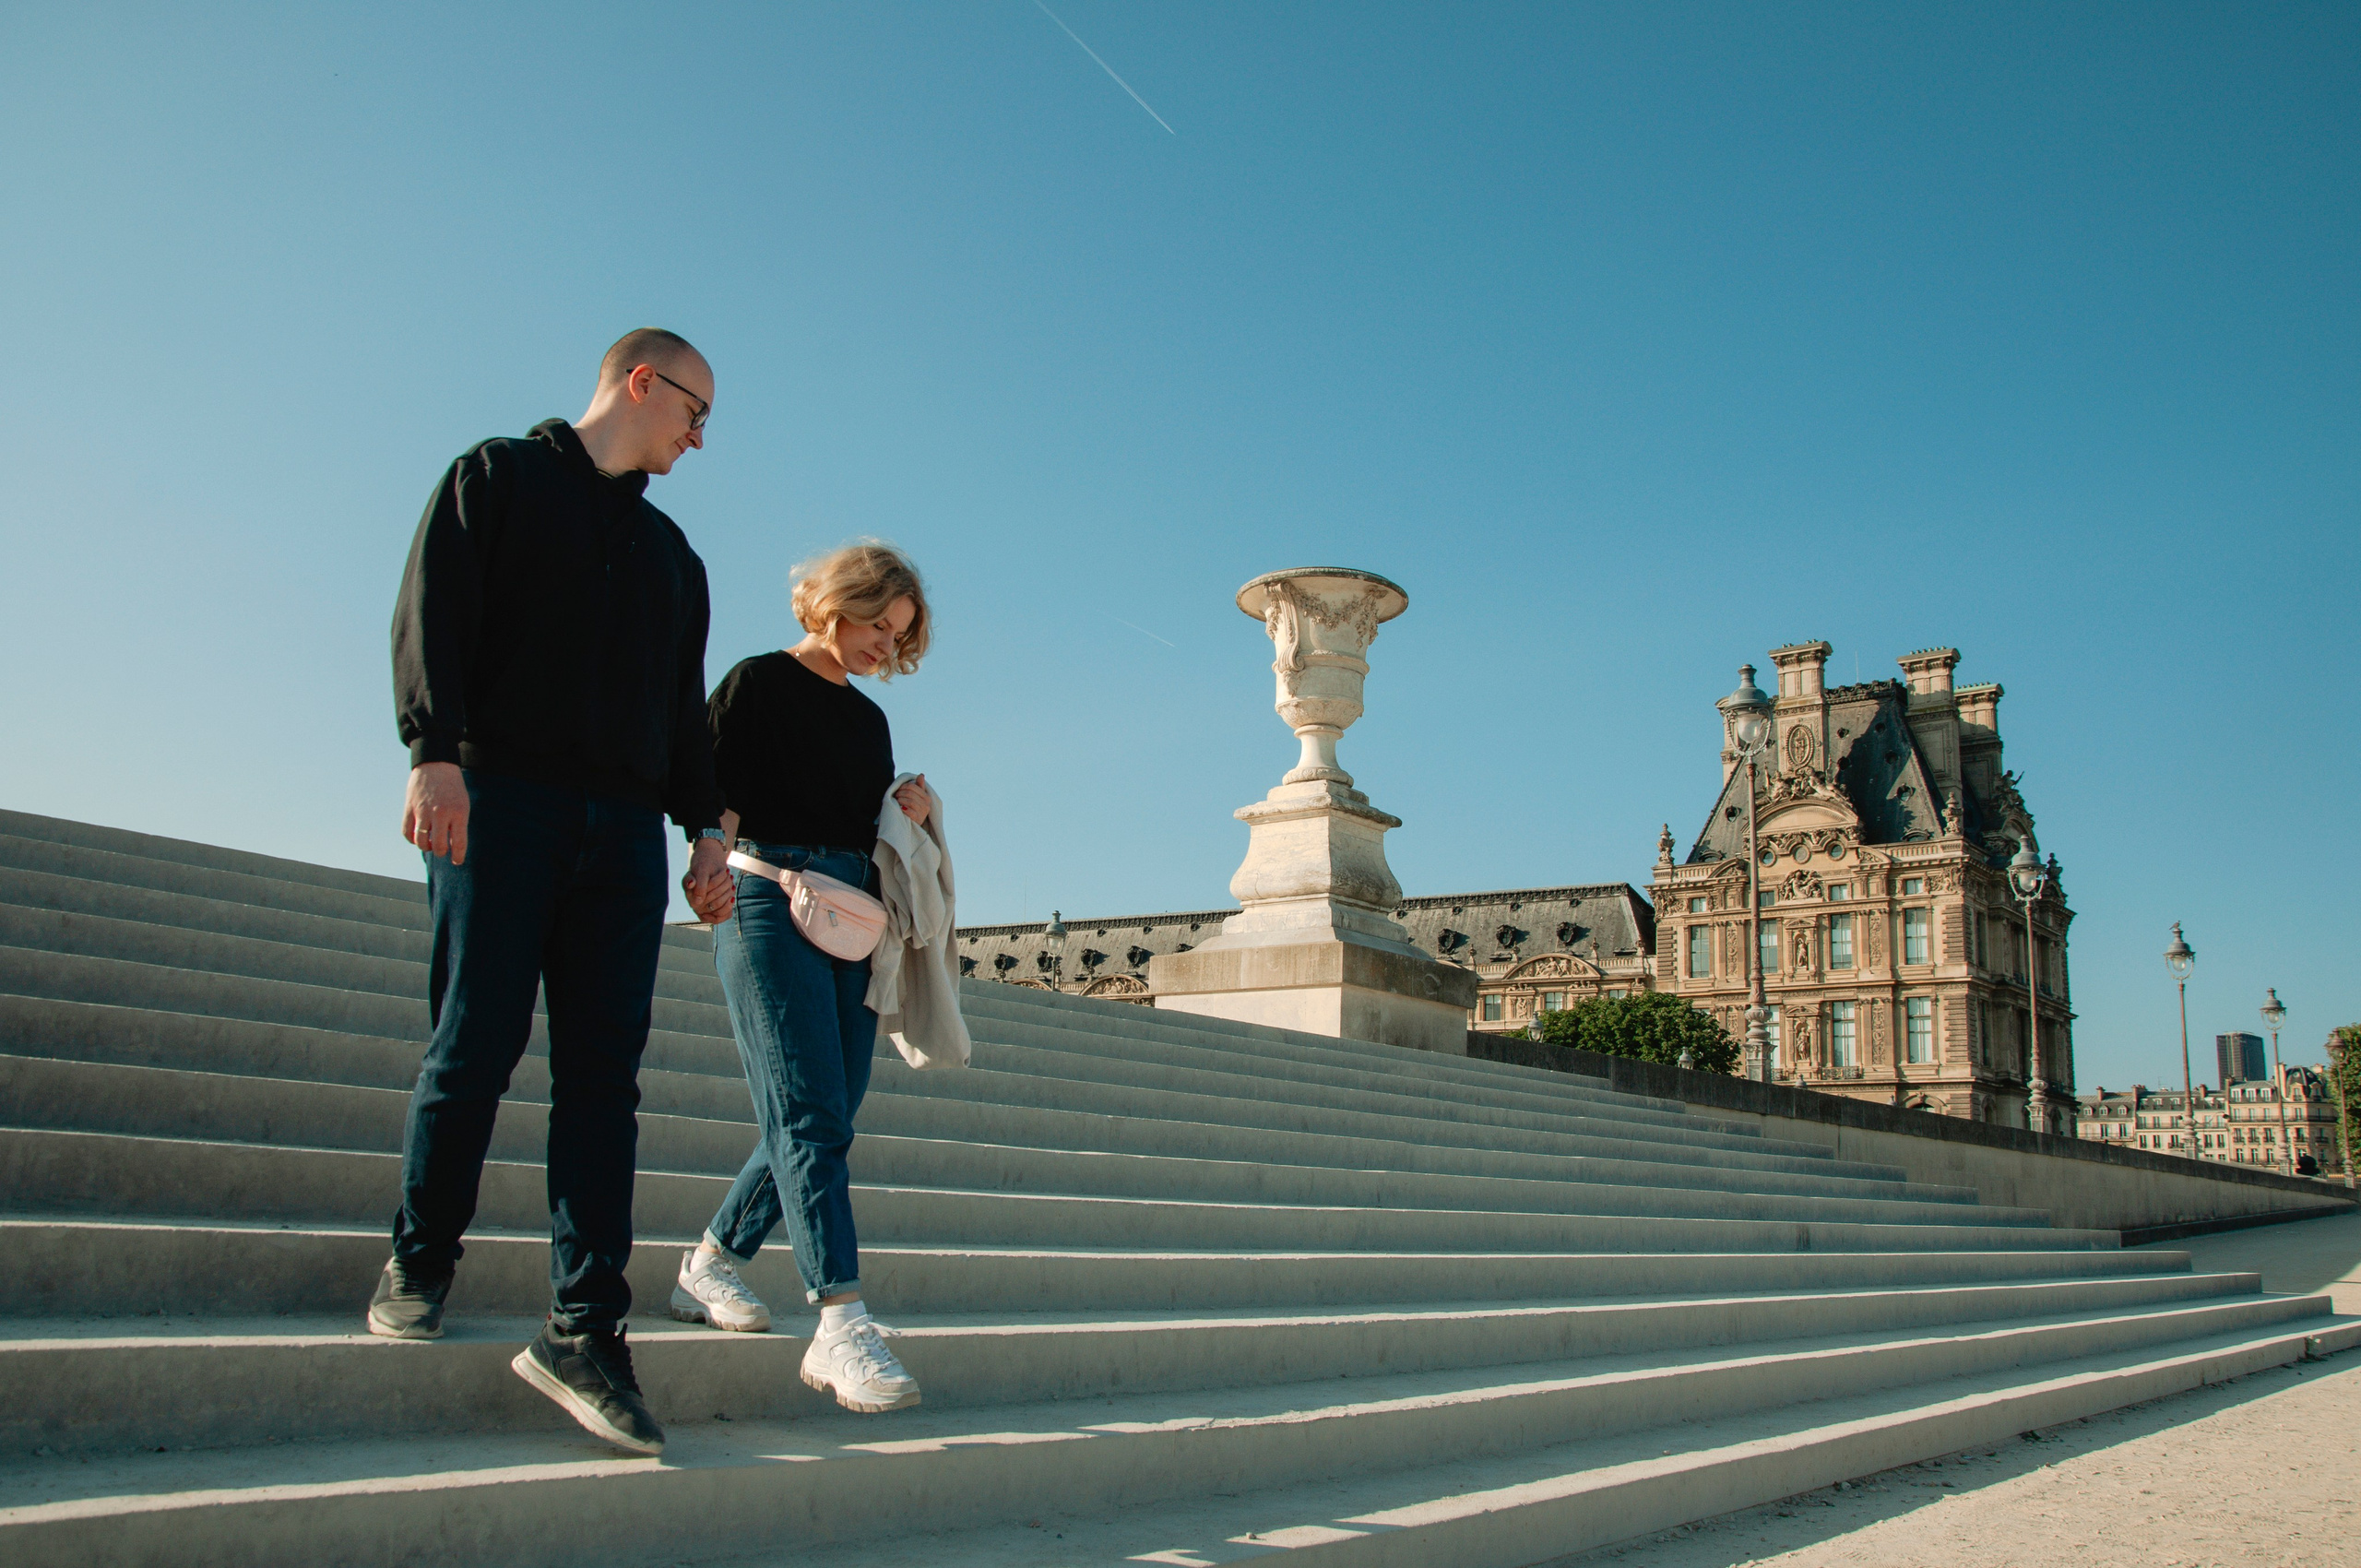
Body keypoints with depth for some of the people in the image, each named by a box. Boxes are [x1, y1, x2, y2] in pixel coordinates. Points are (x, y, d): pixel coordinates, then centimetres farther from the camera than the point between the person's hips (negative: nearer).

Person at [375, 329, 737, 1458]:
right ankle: (417, 1268, 16)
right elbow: (431, 616, -3)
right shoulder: (497, 478, 11)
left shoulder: (670, 550, 26)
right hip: (501, 796, -4)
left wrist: (706, 826, 10)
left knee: (603, 1074, -4)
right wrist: (434, 750, -17)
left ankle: (584, 1327, -6)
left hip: (624, 822, 4)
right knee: (475, 1047, -4)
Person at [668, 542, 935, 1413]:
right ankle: (841, 1324, -22)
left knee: (816, 1121, 5)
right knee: (811, 1116, -16)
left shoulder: (870, 719, 23)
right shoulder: (759, 684, 3)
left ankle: (710, 1266, 22)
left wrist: (913, 816, 7)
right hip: (771, 907, -7)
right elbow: (714, 801, -5)